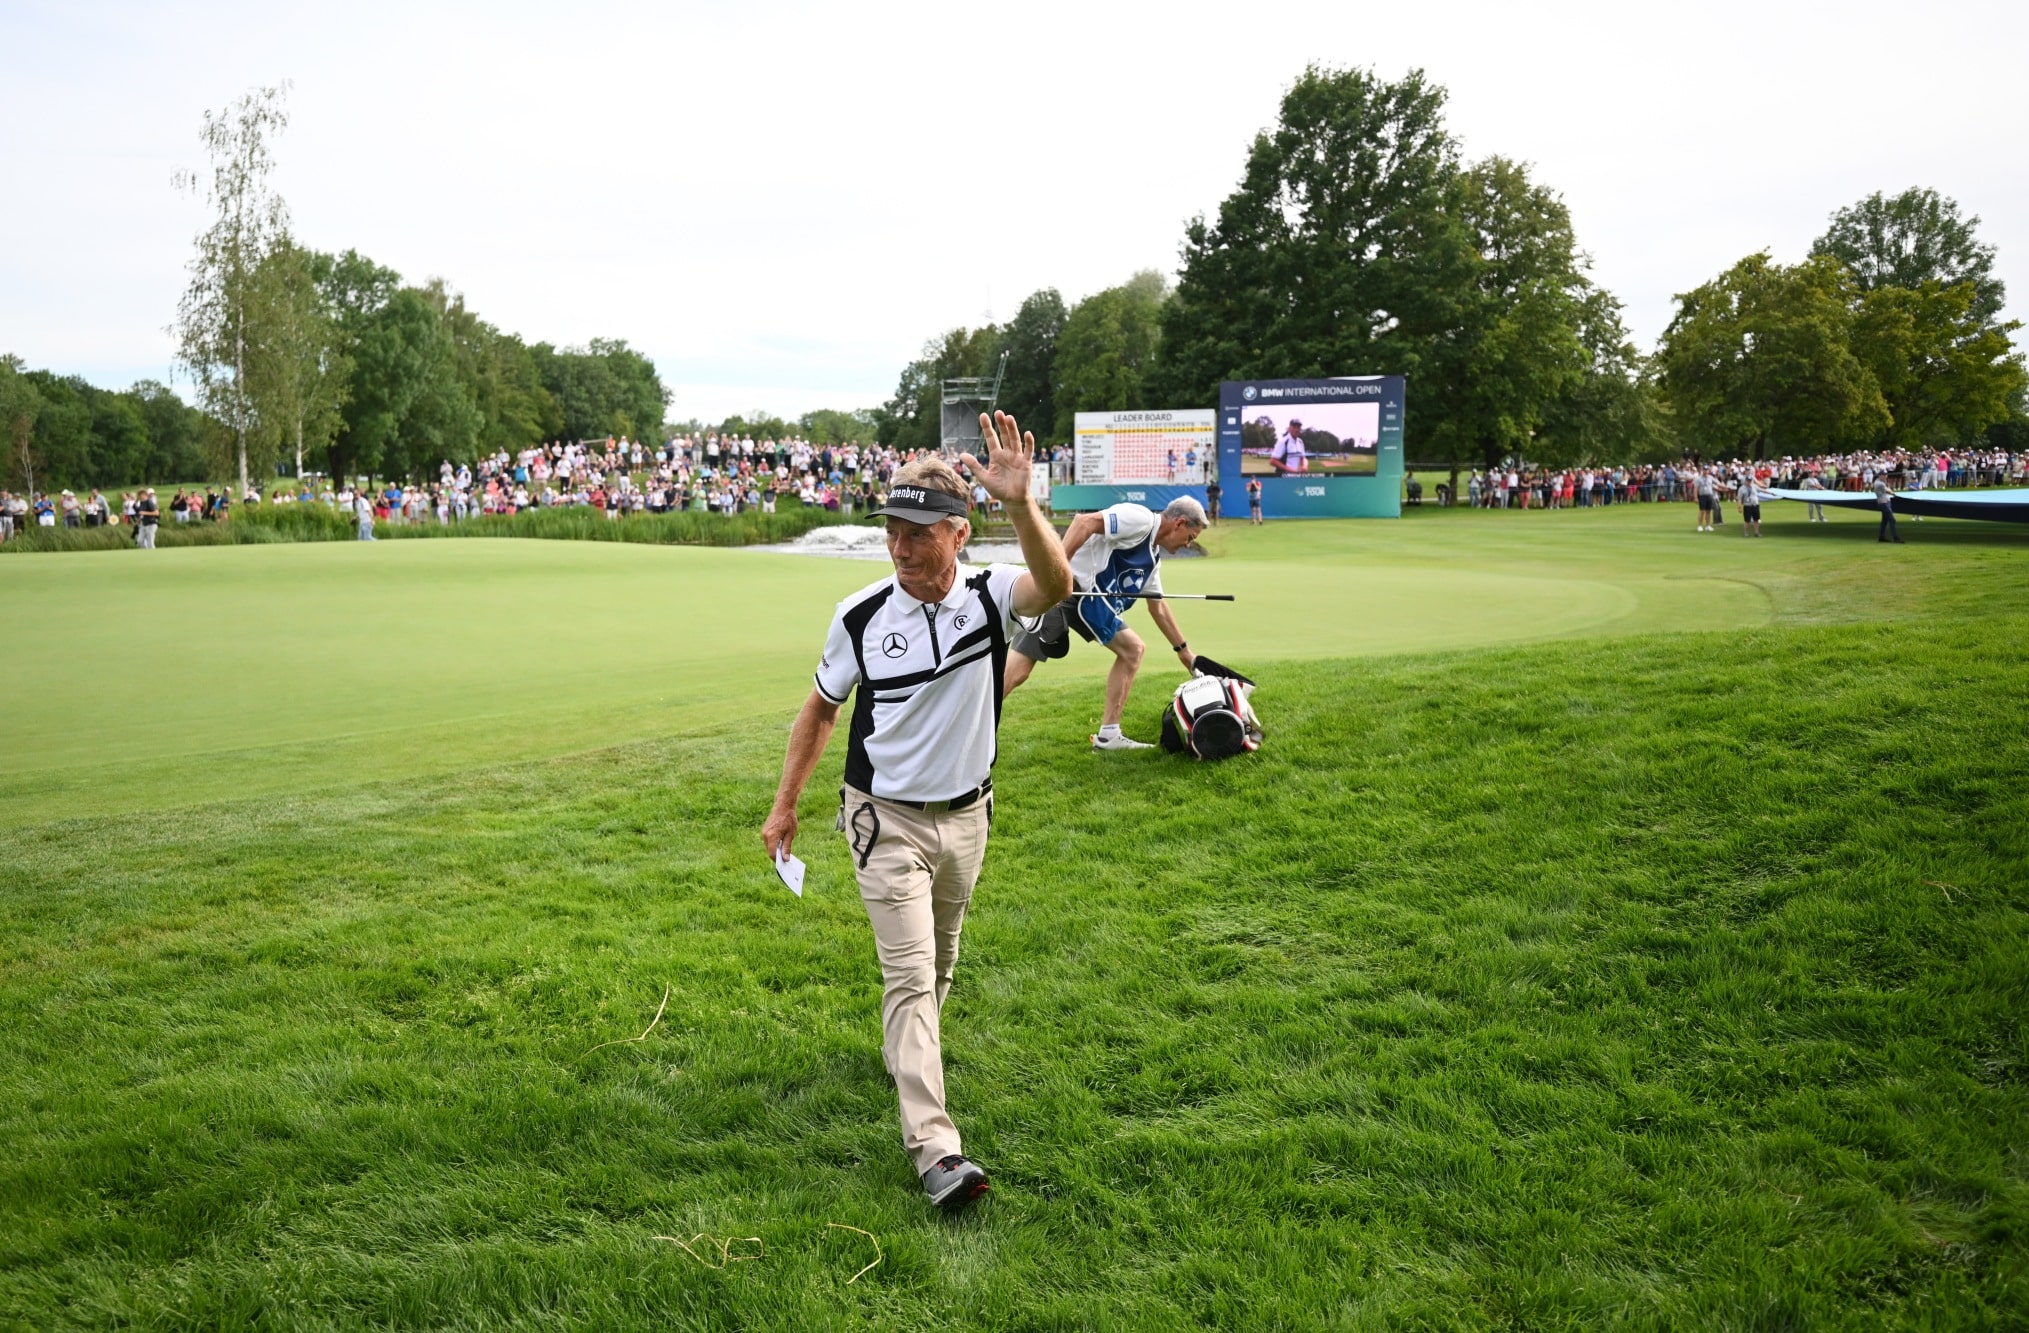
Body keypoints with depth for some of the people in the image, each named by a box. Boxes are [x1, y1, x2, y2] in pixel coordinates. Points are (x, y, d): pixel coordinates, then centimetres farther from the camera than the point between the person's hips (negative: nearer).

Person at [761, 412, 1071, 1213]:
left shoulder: (988, 597, -13)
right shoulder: (860, 616, -12)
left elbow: (1055, 585, -37)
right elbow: (821, 709, 3)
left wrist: (1020, 504, -53)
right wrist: (785, 804, 3)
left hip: (966, 816, 2)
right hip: (886, 819, -2)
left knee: (937, 964, 21)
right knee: (910, 973, -10)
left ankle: (903, 1052, 49)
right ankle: (935, 1148, -11)